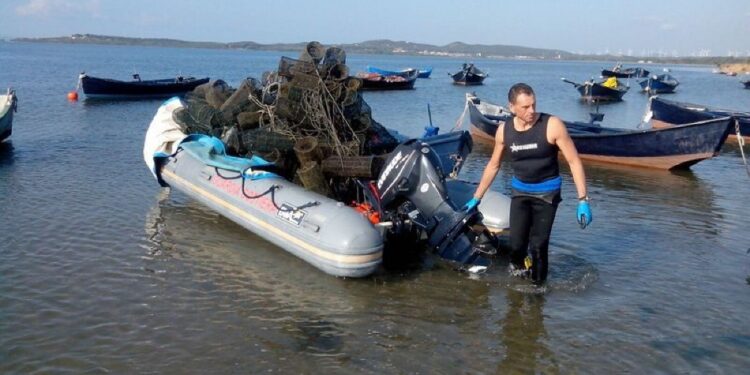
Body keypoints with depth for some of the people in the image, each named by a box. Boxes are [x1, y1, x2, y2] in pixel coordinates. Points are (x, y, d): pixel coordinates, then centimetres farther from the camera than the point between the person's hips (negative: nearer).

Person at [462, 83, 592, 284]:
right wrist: (477, 198, 11)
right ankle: (517, 270, 28)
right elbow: (493, 165, 9)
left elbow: (574, 162, -13)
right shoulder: (504, 130, -5)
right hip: (520, 191, 3)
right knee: (516, 244, -4)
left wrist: (582, 200, -17)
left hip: (547, 192, -2)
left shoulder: (552, 125, -17)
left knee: (538, 245, -6)